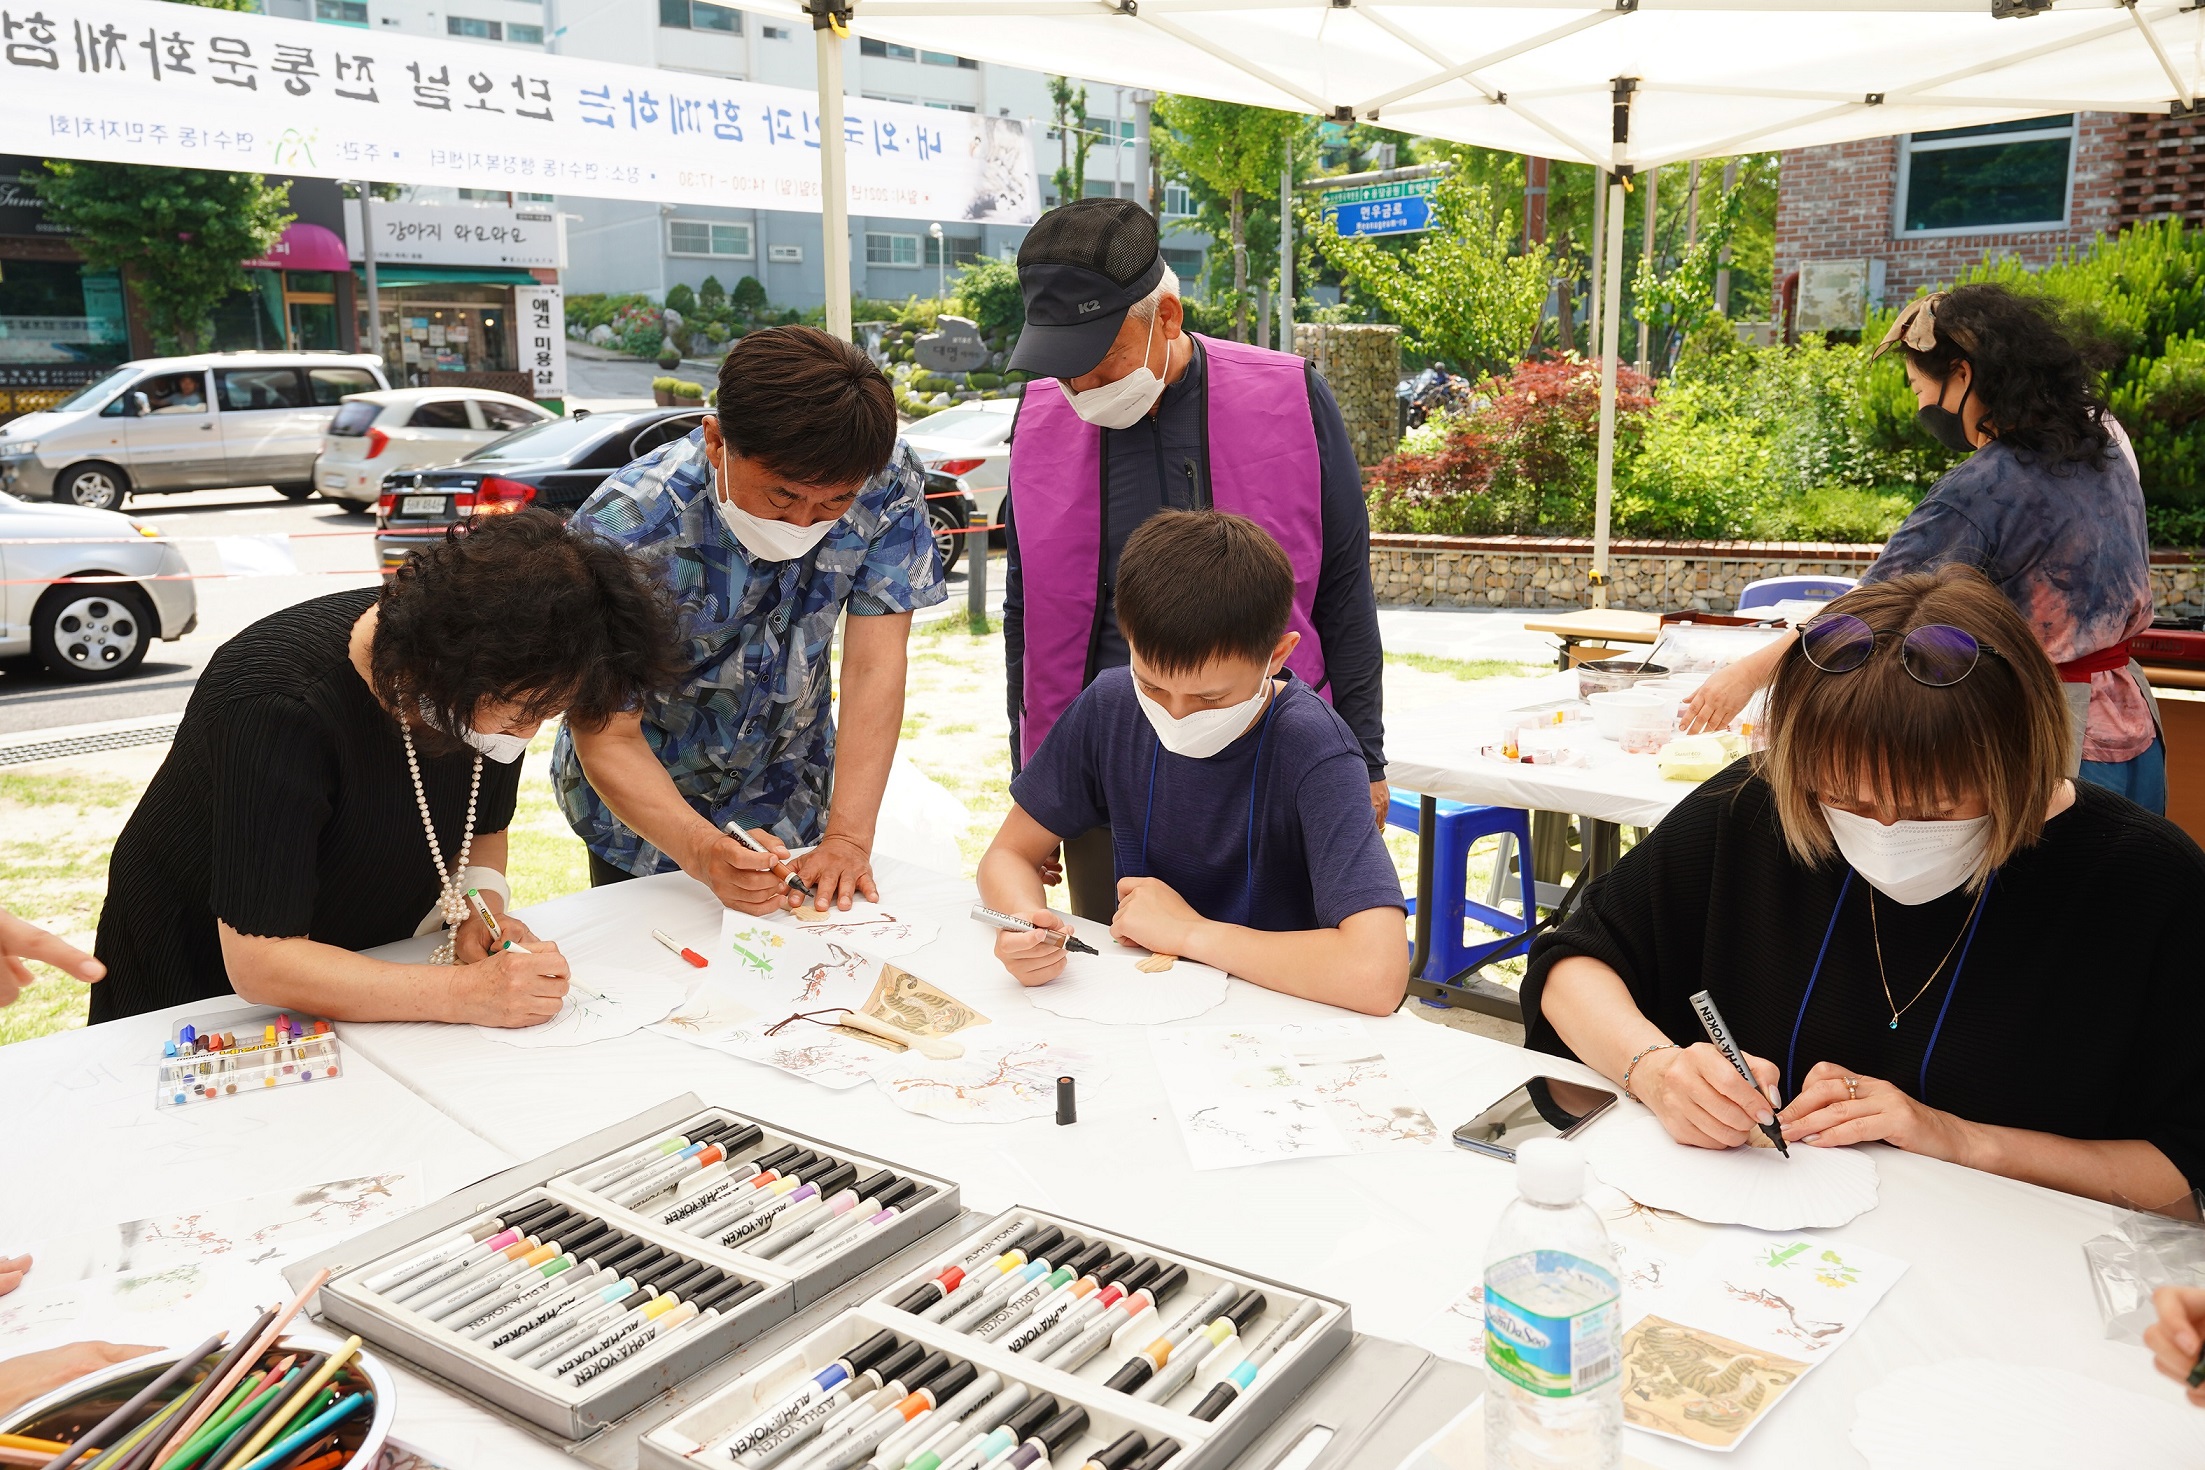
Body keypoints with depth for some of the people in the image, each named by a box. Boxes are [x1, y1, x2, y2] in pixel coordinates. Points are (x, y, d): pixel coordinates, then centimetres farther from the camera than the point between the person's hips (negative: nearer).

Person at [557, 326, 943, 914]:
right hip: (642, 806, -2)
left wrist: (848, 839, -34)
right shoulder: (626, 529, -32)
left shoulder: (888, 486, -24)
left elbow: (874, 667, -24)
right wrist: (705, 853, -45)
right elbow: (610, 739, -29)